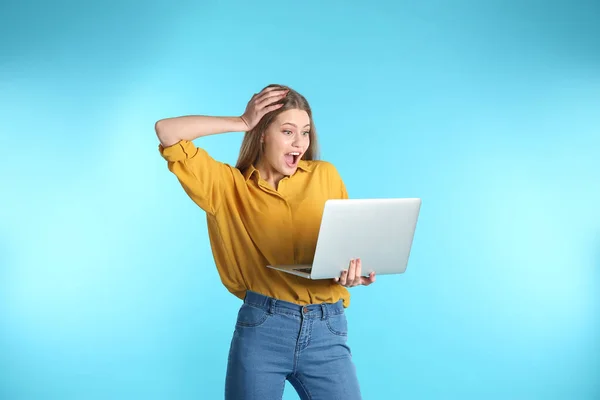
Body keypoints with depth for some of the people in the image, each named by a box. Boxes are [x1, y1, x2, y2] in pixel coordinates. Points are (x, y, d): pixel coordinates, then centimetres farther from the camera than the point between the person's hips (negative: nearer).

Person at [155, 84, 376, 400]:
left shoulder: (325, 176, 8)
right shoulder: (228, 185, 5)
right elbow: (167, 132, -1)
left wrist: (352, 273, -11)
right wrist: (243, 123, 0)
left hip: (327, 331, 1)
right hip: (261, 328, -1)